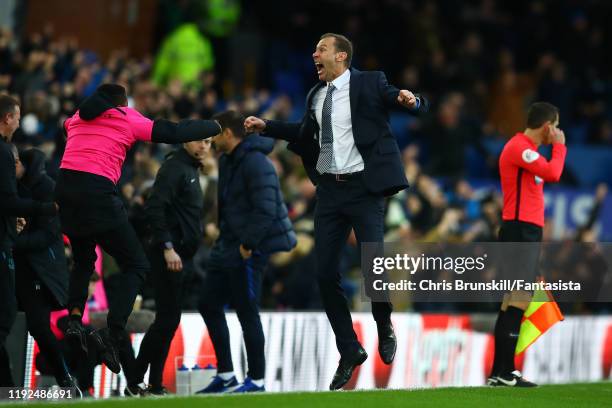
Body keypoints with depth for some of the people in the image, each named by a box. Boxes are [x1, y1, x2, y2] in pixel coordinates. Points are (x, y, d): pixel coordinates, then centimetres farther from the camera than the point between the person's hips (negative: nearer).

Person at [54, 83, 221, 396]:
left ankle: (74, 319, 6)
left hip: (65, 187, 5)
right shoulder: (128, 119, 8)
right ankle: (113, 333, -14)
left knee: (83, 261, 28)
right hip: (98, 192, -5)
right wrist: (217, 126, 23)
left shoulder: (77, 119, 19)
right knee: (136, 265, 3)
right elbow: (175, 132, 10)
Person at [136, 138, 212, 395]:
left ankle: (153, 384, 12)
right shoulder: (175, 167, -10)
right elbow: (154, 207, -20)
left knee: (168, 319, 9)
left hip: (178, 255, 10)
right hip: (169, 255, -10)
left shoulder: (191, 169, 20)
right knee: (167, 318, -10)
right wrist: (167, 247, -24)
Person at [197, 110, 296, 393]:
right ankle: (225, 375, 18)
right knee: (209, 304, 11)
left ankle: (256, 380, 5)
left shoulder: (255, 163, -18)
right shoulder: (227, 161, 13)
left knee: (246, 312, -4)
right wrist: (224, 237, 11)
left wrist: (247, 244, -22)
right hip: (230, 243, 10)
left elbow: (266, 210, -24)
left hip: (249, 249, -10)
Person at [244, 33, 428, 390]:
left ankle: (385, 328, 18)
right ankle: (350, 352, 14)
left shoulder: (369, 83, -4)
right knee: (327, 273, 1)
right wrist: (266, 126, 23)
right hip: (330, 190, 5)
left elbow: (417, 106, -7)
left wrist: (410, 100, -29)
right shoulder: (316, 96, 12)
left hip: (363, 188, -5)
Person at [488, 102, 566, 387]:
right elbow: (553, 174, -20)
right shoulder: (519, 147, -12)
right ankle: (501, 373, -16)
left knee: (514, 302, 10)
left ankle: (504, 370, 13)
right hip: (520, 230, -11)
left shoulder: (526, 148, 20)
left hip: (526, 231, 11)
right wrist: (559, 146, -9)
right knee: (516, 302, -14)